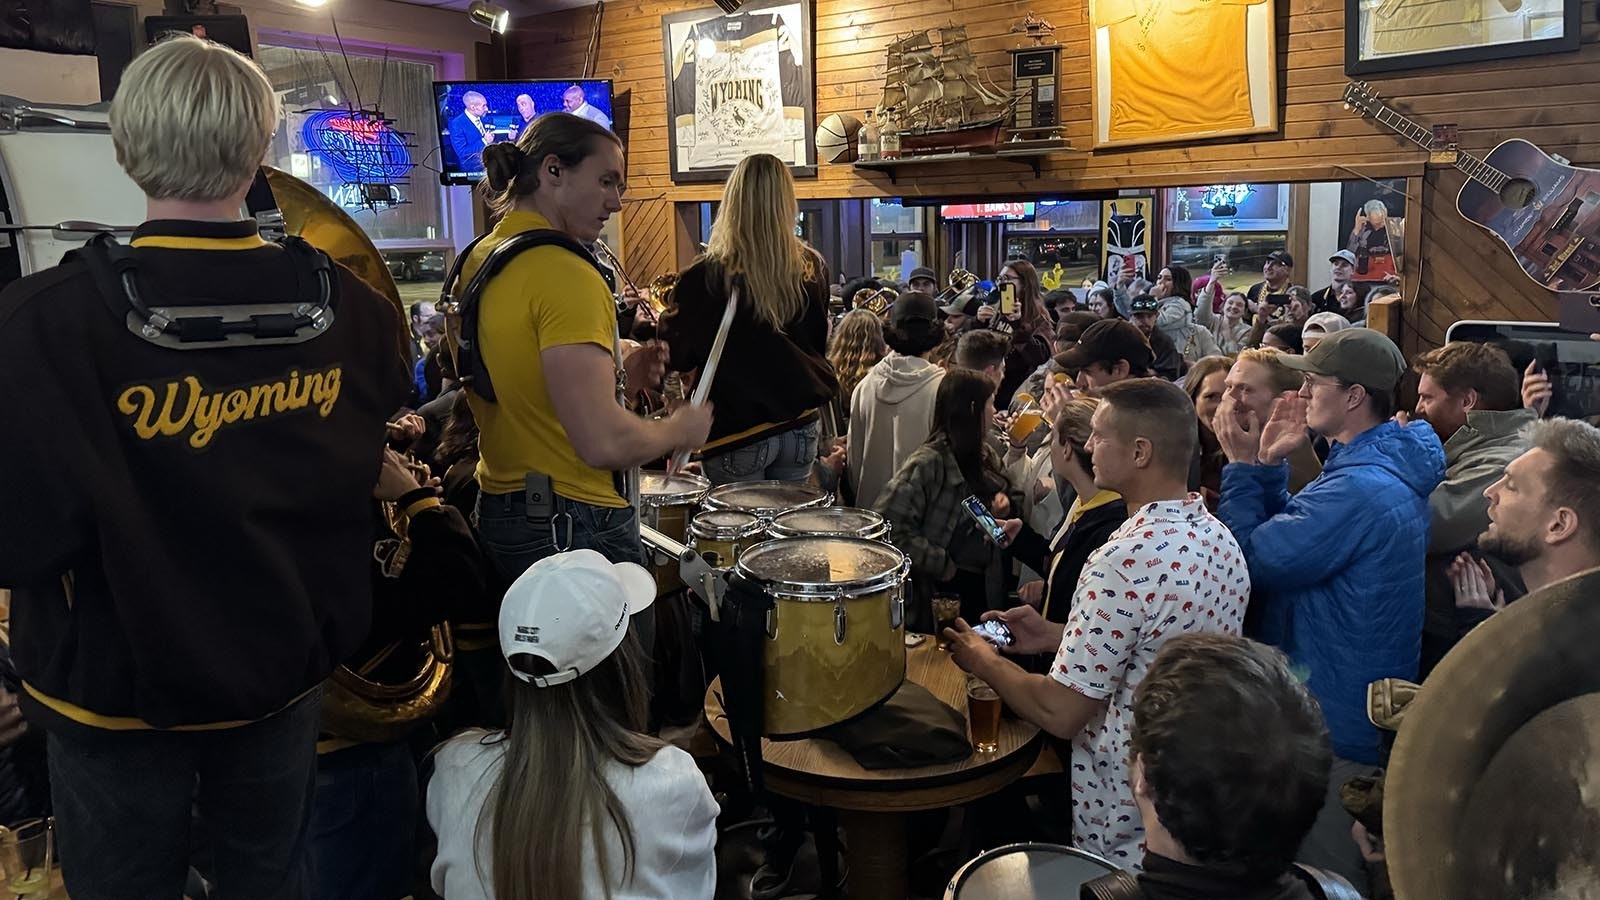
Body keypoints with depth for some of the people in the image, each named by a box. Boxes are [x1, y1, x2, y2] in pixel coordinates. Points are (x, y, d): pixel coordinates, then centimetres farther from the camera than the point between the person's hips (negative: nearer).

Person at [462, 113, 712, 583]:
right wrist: (679, 429, -10)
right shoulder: (565, 274, -20)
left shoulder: (477, 261, 8)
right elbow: (603, 442, -28)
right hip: (576, 523, -9)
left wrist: (614, 379, 10)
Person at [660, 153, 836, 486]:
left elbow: (679, 356, -3)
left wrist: (659, 321, 15)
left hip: (737, 433, -4)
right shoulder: (813, 269, -2)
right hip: (800, 426, 4)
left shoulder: (706, 277, -16)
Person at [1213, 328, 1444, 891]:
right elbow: (1289, 534, 13)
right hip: (1360, 713, 10)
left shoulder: (1358, 488, -26)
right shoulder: (1389, 468, 8)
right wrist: (1268, 466, 3)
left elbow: (1252, 563, -21)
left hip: (1332, 727, -10)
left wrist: (1245, 467, -12)